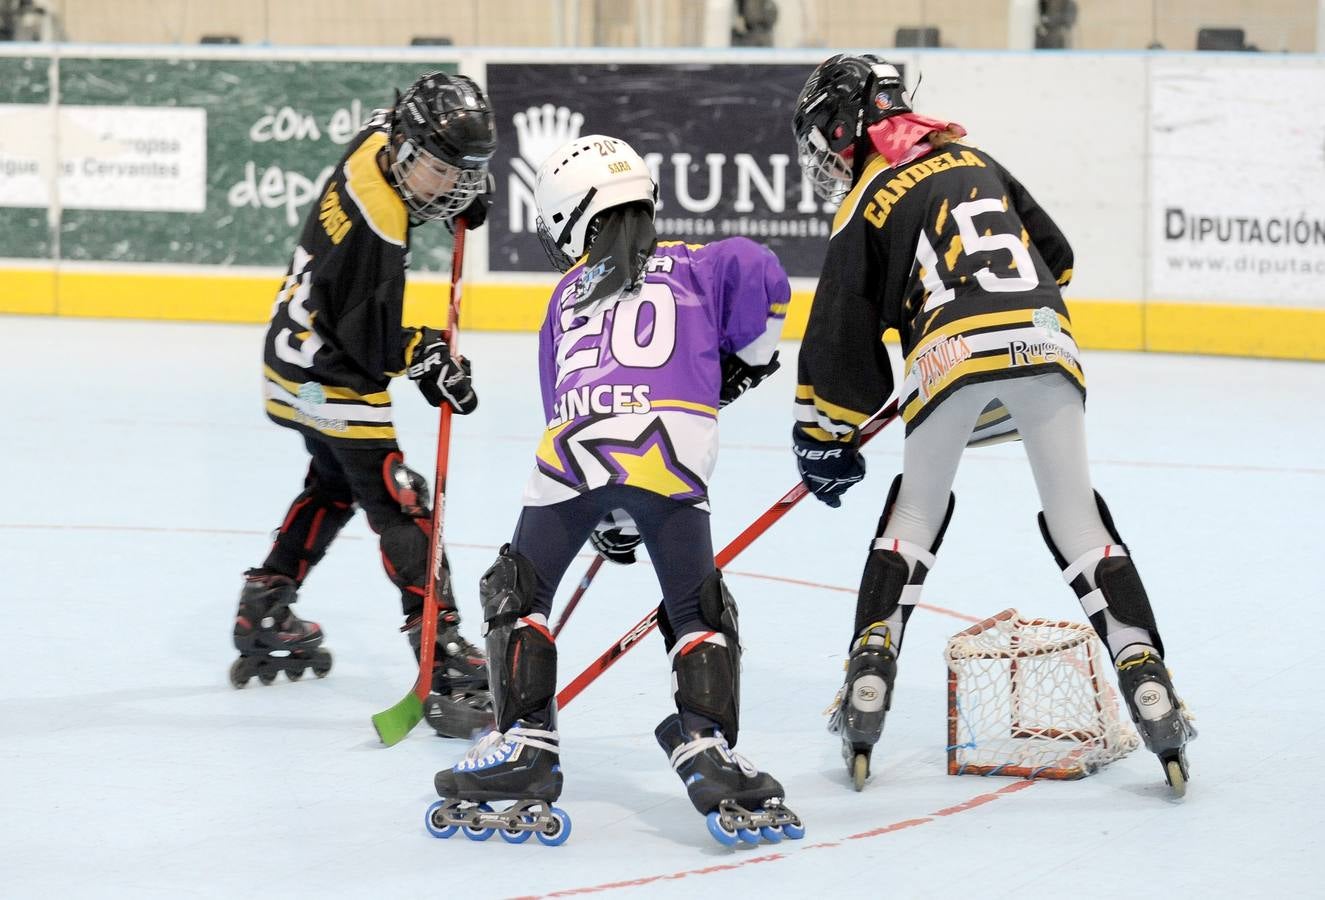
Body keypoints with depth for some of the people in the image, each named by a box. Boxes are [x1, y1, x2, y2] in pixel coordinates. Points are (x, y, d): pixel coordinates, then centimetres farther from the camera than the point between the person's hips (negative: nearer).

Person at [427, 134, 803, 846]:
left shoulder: (569, 293, 29)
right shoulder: (692, 268, 24)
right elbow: (754, 271, 2)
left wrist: (608, 518, 34)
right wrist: (747, 356, 21)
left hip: (572, 453, 1)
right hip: (672, 441, -1)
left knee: (516, 594, 19)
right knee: (698, 612, 11)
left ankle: (524, 742, 8)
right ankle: (705, 748, -9)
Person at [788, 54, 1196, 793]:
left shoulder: (867, 205, 12)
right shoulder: (977, 163, 28)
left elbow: (843, 337, 10)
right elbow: (1057, 256, 29)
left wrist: (827, 436, 20)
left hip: (953, 352, -3)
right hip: (1046, 344, 4)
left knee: (917, 512, 17)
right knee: (1078, 519, 9)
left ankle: (871, 679, 6)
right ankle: (1148, 684, -3)